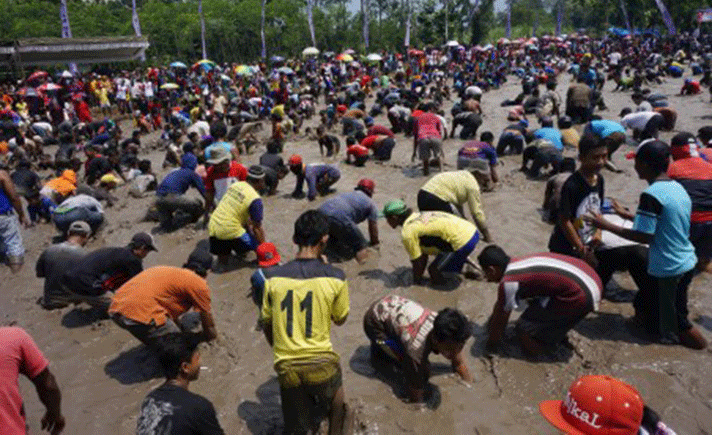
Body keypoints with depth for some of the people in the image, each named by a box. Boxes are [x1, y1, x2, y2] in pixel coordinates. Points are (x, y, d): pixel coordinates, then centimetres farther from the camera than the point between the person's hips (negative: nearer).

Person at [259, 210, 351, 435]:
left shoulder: (272, 277, -6)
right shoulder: (335, 278, -12)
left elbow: (266, 324, 4)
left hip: (286, 367, 1)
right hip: (320, 363, -1)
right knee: (336, 390, 33)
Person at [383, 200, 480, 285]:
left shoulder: (407, 232, -9)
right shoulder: (418, 217, 19)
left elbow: (417, 262, -3)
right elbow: (424, 254, 26)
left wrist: (416, 283, 13)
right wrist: (419, 276, 34)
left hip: (463, 242, -9)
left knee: (434, 269, 0)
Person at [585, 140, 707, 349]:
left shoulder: (651, 194, -22)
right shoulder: (678, 188, 4)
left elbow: (644, 236, -21)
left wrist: (605, 225, -14)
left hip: (669, 271, -9)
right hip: (685, 264, 9)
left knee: (666, 325, 9)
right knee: (642, 306, 21)